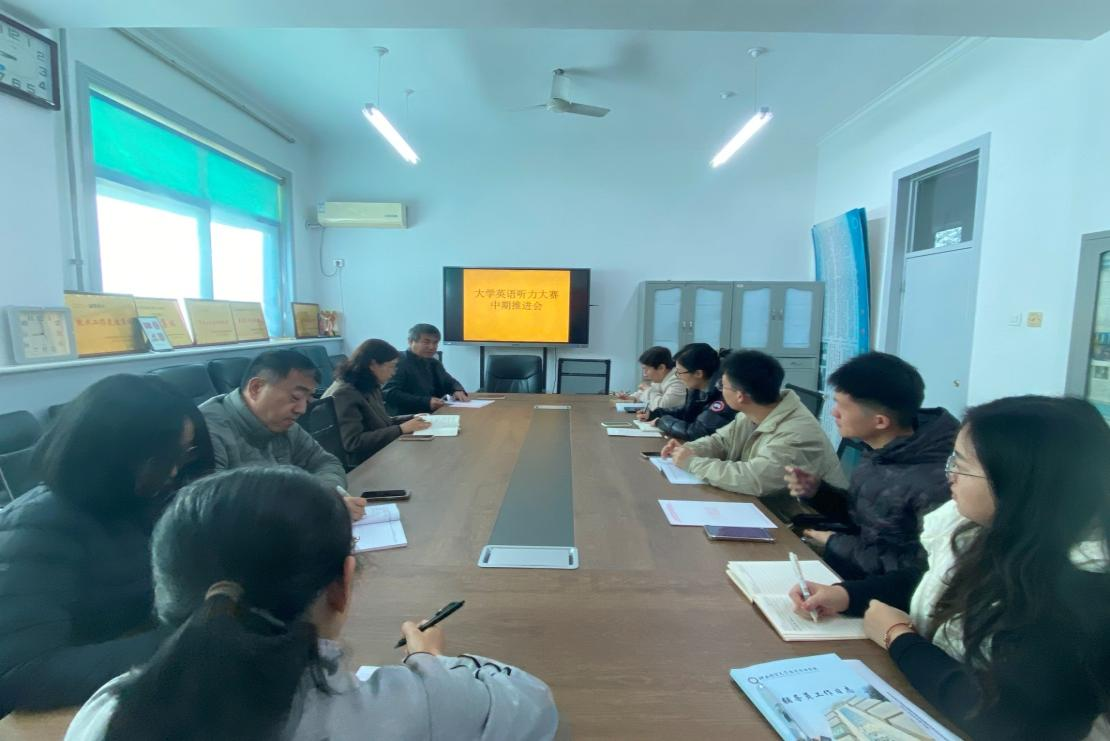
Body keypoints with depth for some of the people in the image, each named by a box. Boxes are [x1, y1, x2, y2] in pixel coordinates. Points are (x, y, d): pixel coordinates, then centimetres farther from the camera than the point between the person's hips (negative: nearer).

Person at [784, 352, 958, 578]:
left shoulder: (933, 483, -28)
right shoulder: (879, 451, -3)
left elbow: (922, 569, -22)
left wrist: (836, 543, -15)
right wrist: (817, 491, -7)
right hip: (861, 566, 7)